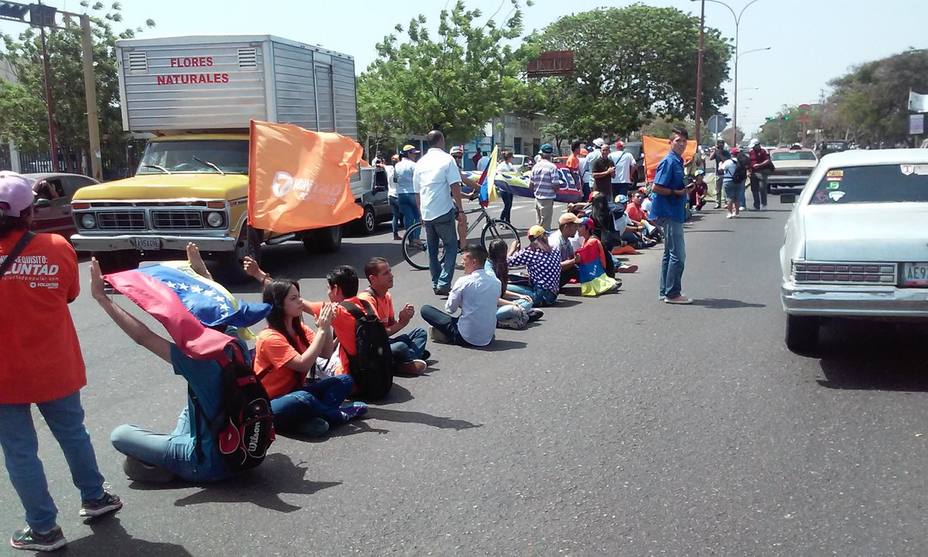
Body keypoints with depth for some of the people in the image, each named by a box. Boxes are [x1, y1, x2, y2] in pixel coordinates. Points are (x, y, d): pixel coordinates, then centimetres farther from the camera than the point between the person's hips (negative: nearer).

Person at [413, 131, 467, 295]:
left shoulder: (420, 162, 11)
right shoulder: (447, 159, -6)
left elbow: (417, 191, 16)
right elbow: (455, 187, -13)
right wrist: (461, 210, -11)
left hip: (426, 213, 5)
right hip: (443, 211, -5)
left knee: (432, 249, 14)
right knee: (450, 246, 3)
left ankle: (436, 283, 18)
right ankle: (444, 283, -7)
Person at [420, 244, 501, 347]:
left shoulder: (464, 281, -15)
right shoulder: (496, 282, 1)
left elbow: (450, 309, -4)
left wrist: (452, 294, 15)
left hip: (467, 339, -6)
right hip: (488, 338, 6)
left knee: (425, 309, 3)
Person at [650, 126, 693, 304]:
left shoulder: (678, 162, 14)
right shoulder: (669, 162, -15)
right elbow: (656, 187, -20)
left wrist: (686, 188, 7)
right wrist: (677, 193, -16)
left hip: (674, 213, 11)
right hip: (669, 213, -11)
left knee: (670, 253, 14)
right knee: (678, 254, -8)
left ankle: (666, 291, 21)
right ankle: (672, 293, -3)